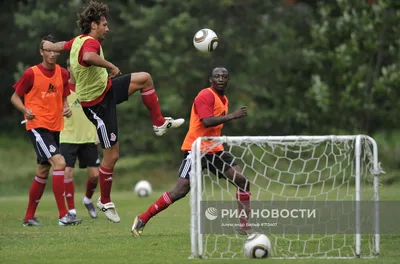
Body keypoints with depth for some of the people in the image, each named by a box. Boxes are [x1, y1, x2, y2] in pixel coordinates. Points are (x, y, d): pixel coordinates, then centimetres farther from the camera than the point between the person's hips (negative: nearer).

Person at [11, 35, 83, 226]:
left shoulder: (62, 74, 7)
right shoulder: (31, 74, -8)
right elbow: (15, 97, 0)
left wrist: (66, 108, -3)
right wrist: (25, 110, -19)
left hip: (55, 128, 7)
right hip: (37, 126, -7)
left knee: (43, 173, 12)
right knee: (59, 162, -22)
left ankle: (29, 217, 25)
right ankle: (63, 215, -22)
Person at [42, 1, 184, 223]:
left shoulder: (78, 41, 2)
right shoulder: (90, 43, -27)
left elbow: (60, 46, 22)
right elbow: (89, 57, -53)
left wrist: (50, 45, 44)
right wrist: (111, 66, -40)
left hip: (106, 88, 10)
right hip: (97, 103, -10)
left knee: (145, 78, 8)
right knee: (112, 154, -3)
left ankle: (160, 123, 18)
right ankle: (105, 202, 13)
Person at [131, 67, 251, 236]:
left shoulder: (224, 100, 17)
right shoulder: (206, 95, -11)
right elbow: (207, 121, -25)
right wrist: (232, 116, -24)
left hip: (214, 150, 9)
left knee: (243, 182, -1)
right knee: (181, 191, -15)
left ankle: (245, 225, 4)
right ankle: (142, 219, -5)